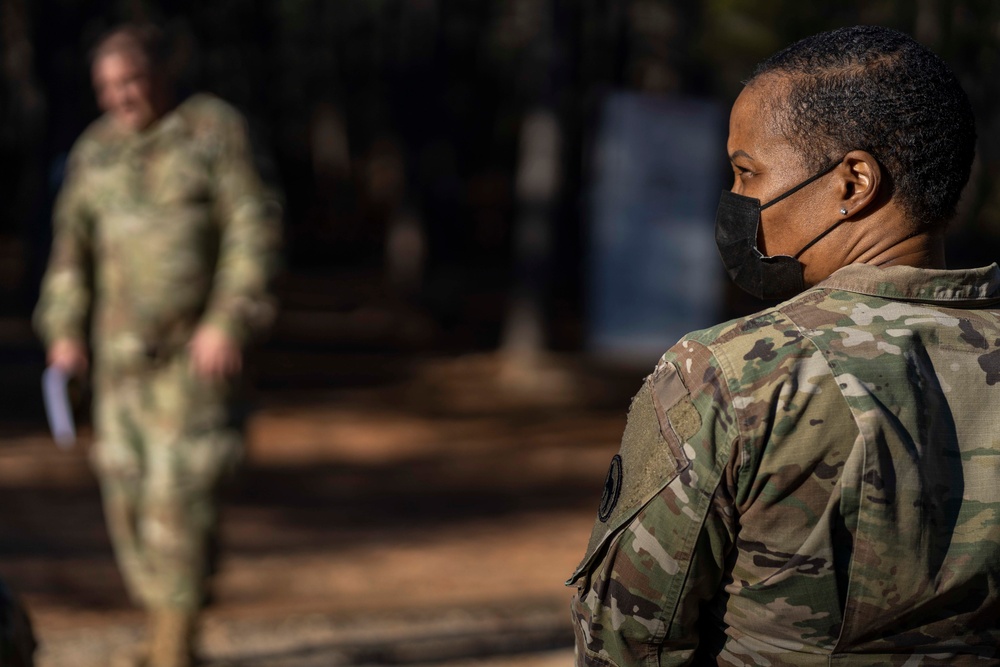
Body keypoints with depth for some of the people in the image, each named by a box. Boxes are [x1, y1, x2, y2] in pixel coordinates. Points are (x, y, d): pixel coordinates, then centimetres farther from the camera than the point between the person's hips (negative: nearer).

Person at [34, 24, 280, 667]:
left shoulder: (215, 130, -5)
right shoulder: (95, 150, 9)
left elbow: (252, 230, -11)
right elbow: (73, 245, 15)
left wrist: (228, 322, -19)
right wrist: (65, 329, 4)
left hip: (200, 344, -5)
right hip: (123, 348, 5)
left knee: (180, 487, -10)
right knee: (128, 485, 4)